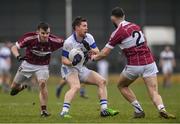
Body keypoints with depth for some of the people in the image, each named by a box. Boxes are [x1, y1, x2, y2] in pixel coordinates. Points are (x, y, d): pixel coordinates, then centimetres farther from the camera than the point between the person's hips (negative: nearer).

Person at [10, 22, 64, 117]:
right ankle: (20, 87, 47)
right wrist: (18, 56, -39)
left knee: (42, 83, -29)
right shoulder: (29, 38, -27)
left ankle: (43, 110, -19)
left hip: (42, 66, -1)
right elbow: (14, 48, -19)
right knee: (14, 87, 9)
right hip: (27, 64, 1)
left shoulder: (53, 41, -24)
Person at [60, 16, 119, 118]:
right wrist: (72, 63, -36)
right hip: (69, 69, -7)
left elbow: (97, 52, -1)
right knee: (76, 87, -33)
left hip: (82, 69, 7)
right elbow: (64, 60, -16)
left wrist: (90, 49, -22)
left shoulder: (89, 38, -2)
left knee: (102, 81, 1)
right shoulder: (69, 42, -19)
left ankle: (104, 109, 1)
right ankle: (64, 112, -38)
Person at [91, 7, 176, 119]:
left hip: (134, 65, -4)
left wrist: (94, 57, 17)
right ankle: (162, 109, -32)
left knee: (122, 86, 21)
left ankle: (139, 110, 13)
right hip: (149, 62, 4)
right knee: (154, 92, -1)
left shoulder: (118, 33, -6)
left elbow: (104, 53, -2)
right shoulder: (136, 26, 11)